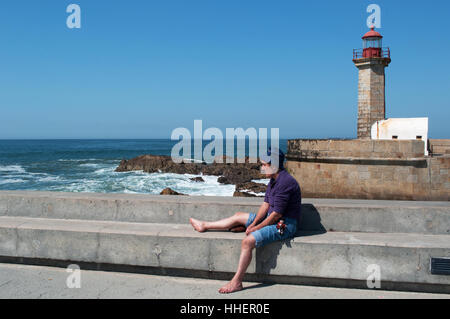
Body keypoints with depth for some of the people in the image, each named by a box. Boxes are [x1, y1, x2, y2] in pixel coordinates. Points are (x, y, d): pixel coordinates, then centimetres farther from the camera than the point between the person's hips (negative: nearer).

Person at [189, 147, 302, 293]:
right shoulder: (273, 180, 8)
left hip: (285, 225, -10)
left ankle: (237, 282, -19)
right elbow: (266, 204, 10)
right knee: (238, 216, 16)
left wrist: (256, 228, -15)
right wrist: (253, 223, -1)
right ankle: (204, 226, 31)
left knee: (248, 241, -26)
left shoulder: (285, 182, -24)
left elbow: (277, 214, -25)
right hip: (273, 219, 10)